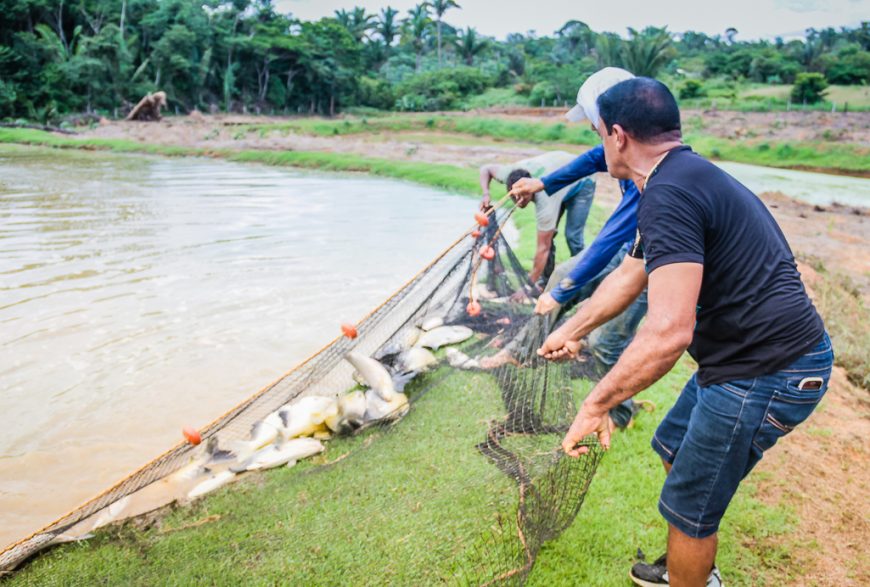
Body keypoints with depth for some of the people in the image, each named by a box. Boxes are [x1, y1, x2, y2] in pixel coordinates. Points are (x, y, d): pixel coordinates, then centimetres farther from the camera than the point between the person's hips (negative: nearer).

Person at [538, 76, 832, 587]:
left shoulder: (669, 195, -23)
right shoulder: (687, 176, 11)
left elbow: (669, 333, -33)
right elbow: (629, 276, 21)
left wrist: (596, 404, -24)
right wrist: (571, 330, 28)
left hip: (764, 372, -10)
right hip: (750, 356, 11)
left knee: (690, 508, 6)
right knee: (674, 448, 27)